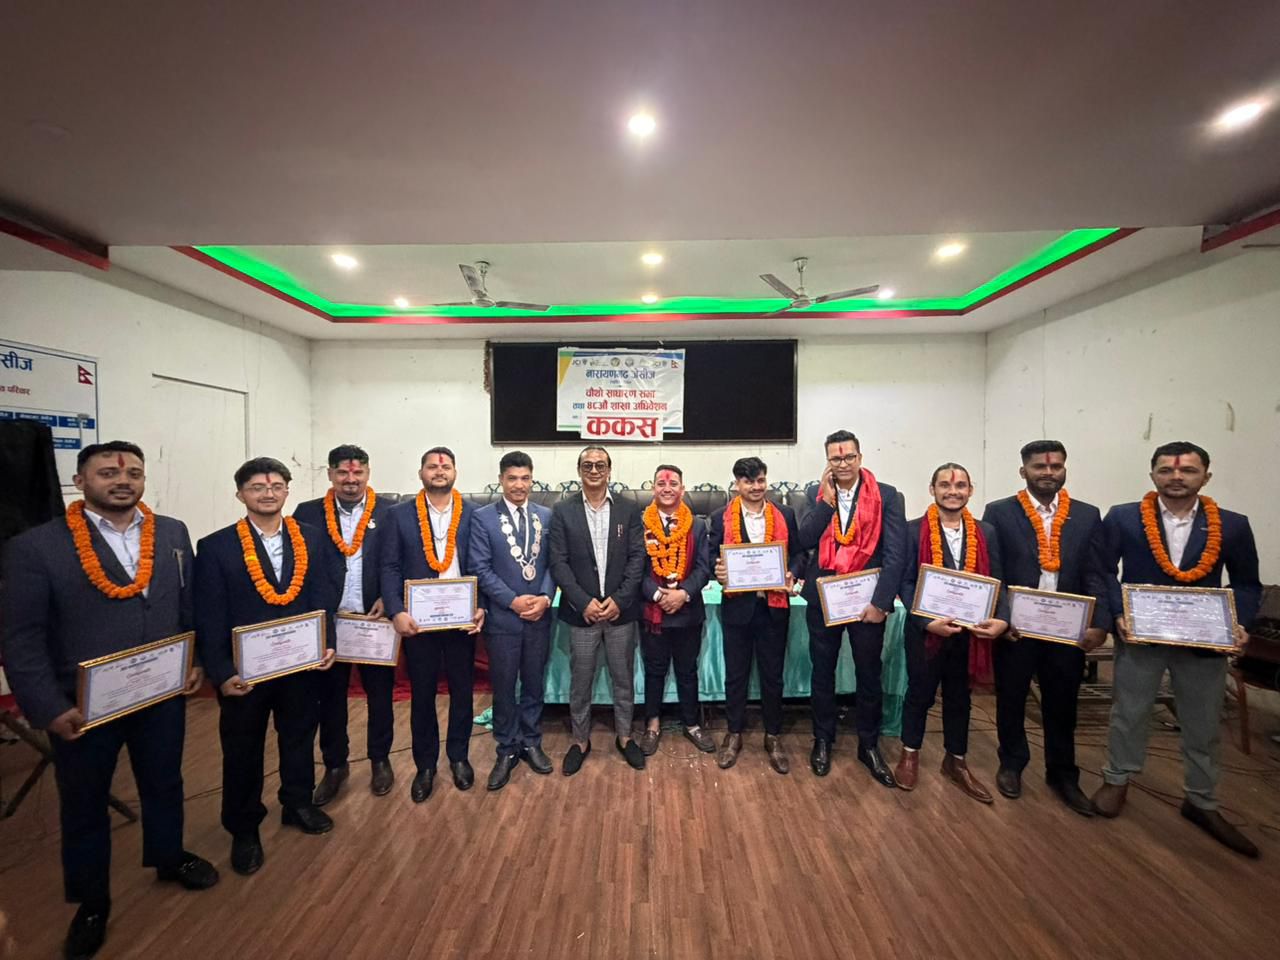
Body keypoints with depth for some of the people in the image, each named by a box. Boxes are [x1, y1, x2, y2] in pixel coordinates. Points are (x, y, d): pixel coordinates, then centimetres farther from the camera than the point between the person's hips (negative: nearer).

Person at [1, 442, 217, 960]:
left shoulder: (173, 533, -2)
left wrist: (198, 661, -2)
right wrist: (48, 707, -15)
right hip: (83, 705, -2)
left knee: (164, 784, 21)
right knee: (83, 803, 18)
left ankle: (169, 857, 47)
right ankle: (91, 902, 41)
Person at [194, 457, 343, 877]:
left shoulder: (312, 538, -1)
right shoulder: (216, 547, -8)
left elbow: (325, 595, 0)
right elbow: (209, 617, -9)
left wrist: (326, 643, -9)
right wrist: (222, 672, -13)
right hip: (244, 669, -2)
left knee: (299, 737, 19)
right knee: (242, 751, 15)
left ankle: (298, 804, 42)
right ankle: (244, 829, 36)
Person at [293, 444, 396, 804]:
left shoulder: (389, 512, -4)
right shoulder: (308, 513, 0)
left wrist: (387, 598, -16)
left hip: (375, 619, -1)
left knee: (380, 694, 12)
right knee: (330, 697, 14)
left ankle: (380, 760, 32)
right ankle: (335, 765, 33)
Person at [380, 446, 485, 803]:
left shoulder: (473, 513, -1)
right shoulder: (400, 514, 0)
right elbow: (389, 567, -3)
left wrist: (481, 607, -12)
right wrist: (396, 612, -14)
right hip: (417, 619, 0)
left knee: (462, 690, 14)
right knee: (422, 695, 13)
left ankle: (458, 756, 35)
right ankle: (425, 765, 33)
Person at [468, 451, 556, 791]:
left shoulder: (546, 516, 4)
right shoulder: (482, 518, -5)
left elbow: (552, 562, 2)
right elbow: (480, 569, -10)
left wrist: (545, 598, -13)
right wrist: (513, 601, -16)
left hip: (539, 616, 3)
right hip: (502, 617, -2)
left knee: (534, 684, 15)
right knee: (503, 688, 11)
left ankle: (531, 743, 34)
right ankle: (507, 750, 30)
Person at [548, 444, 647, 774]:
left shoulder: (629, 510, 1)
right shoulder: (562, 511, -1)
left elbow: (638, 558, -3)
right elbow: (558, 562, -6)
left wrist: (619, 600, -12)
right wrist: (584, 602, -14)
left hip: (621, 610, 1)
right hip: (581, 611, -1)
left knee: (624, 678, 14)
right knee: (580, 681, 12)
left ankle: (624, 736, 34)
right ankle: (580, 740, 31)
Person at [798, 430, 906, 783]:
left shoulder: (887, 496, -4)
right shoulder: (816, 494, 1)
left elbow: (894, 554, -7)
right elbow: (804, 540, -10)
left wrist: (880, 602, -12)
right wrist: (827, 500, -16)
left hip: (867, 599, -1)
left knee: (869, 675, 12)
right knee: (823, 672, 13)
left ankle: (869, 745, 31)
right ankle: (822, 740, 31)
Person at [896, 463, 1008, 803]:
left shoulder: (986, 533, 3)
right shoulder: (914, 530, -8)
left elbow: (996, 583, 3)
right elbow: (906, 583, -10)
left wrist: (1002, 619, -14)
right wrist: (928, 621, -20)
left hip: (969, 630, 3)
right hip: (925, 629, -3)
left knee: (959, 696, 18)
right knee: (920, 693, 12)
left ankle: (956, 761, 36)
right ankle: (910, 754, 32)